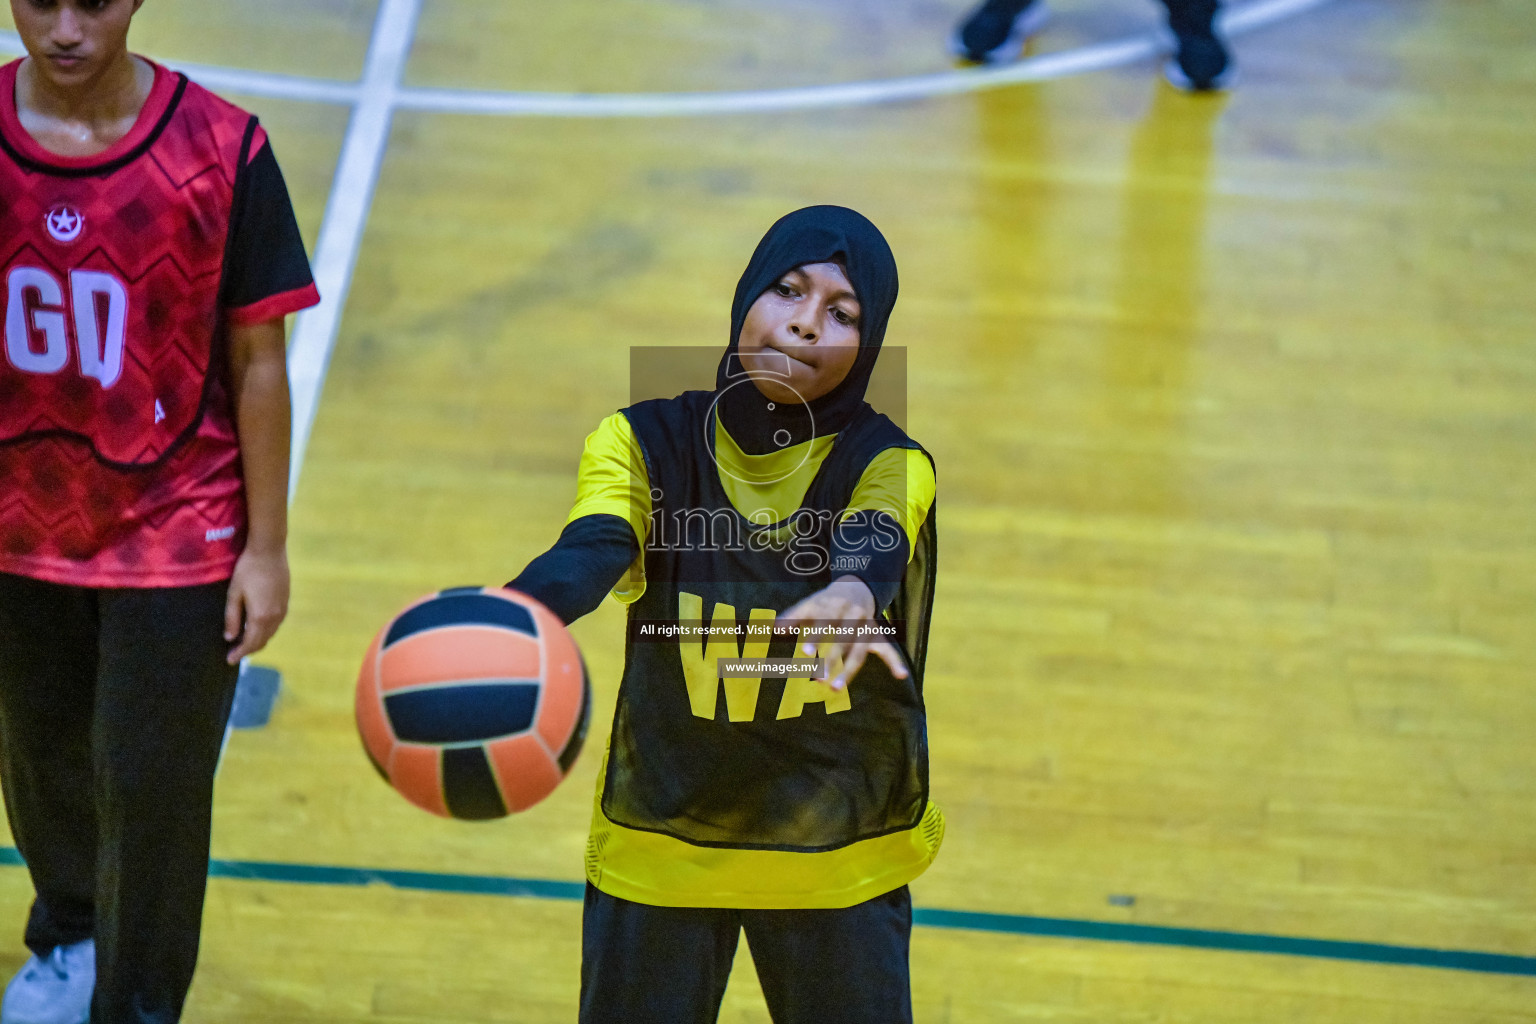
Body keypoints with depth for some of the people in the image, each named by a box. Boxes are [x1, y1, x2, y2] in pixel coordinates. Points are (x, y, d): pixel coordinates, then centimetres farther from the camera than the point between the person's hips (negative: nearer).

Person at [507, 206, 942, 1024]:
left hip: (836, 851, 0)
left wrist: (853, 596, -59)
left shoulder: (886, 465, -10)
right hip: (658, 838, 0)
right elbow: (592, 548, -28)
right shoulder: (644, 443, -9)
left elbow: (874, 546, -33)